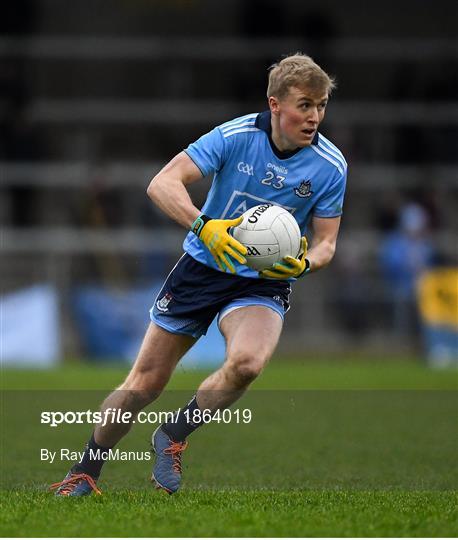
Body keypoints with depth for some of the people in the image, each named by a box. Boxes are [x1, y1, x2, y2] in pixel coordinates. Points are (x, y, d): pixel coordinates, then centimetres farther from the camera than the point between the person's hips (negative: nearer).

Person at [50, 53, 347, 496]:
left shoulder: (331, 166, -12)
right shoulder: (235, 135, -17)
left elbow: (325, 242, -1)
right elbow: (161, 184, -23)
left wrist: (304, 263, -25)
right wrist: (206, 227, -40)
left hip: (264, 283, 0)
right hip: (203, 266, 0)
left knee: (246, 363, -31)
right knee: (145, 381, 2)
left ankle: (173, 437, -5)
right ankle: (85, 471, 23)